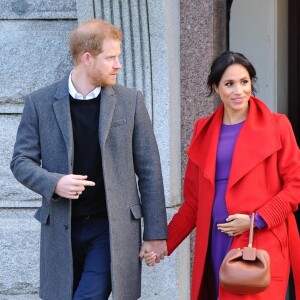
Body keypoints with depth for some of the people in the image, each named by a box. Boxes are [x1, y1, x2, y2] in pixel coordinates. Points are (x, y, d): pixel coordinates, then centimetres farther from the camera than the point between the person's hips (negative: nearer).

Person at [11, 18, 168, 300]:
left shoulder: (130, 101, 0)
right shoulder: (40, 103, -1)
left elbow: (148, 169, 2)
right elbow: (21, 160, 3)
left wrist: (155, 233, 0)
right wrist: (53, 183, -18)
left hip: (113, 227, -1)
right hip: (62, 229, 1)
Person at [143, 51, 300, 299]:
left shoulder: (275, 126, 1)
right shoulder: (204, 130, 11)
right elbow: (194, 199, 13)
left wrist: (256, 221, -12)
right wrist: (165, 242, 6)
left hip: (261, 247, -3)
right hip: (214, 245, 3)